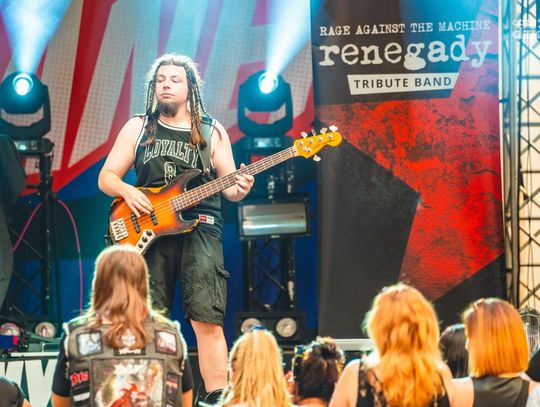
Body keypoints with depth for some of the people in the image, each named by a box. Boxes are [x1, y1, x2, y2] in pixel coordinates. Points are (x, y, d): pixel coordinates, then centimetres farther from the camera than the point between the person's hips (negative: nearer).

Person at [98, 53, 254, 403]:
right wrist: (127, 191, -9)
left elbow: (229, 187, 10)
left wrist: (239, 189, -14)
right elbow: (106, 177, 13)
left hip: (199, 228, -1)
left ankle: (217, 398, -14)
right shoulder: (137, 128, 14)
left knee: (207, 319, -13)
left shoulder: (211, 132, 12)